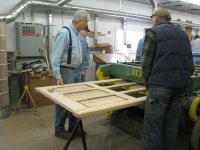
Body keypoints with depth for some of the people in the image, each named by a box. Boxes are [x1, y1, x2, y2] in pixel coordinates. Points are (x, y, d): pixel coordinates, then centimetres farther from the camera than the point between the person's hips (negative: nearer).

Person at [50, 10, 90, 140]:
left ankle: (73, 127, 28)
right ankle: (59, 129, 19)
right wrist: (58, 76, -24)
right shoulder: (64, 33, -17)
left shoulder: (77, 34, 11)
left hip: (76, 71, 9)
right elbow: (55, 56, -21)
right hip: (65, 72, -9)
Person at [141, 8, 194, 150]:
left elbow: (146, 64, -4)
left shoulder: (153, 32, 0)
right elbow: (190, 63, 16)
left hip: (160, 84, -6)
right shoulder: (183, 33, 19)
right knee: (171, 126, 14)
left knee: (152, 127, 0)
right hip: (181, 85, 7)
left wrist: (148, 85, 7)